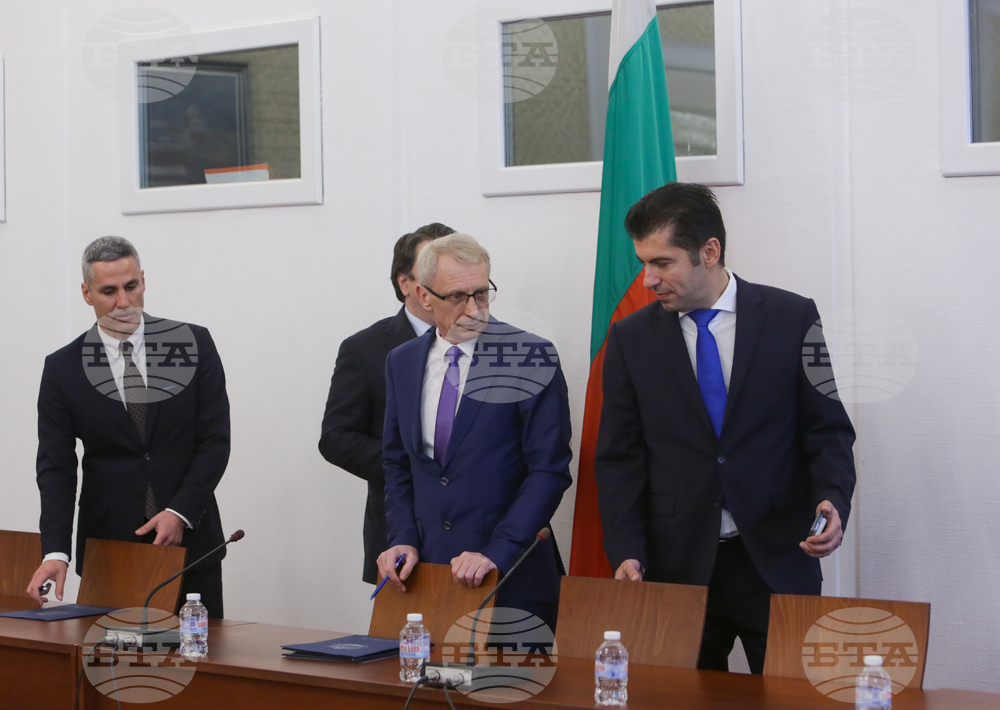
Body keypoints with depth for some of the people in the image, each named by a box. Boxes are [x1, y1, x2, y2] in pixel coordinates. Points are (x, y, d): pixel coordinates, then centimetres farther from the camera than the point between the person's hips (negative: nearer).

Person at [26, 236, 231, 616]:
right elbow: (56, 466, -3)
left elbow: (216, 440, 0)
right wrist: (56, 552, -16)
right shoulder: (63, 368, 2)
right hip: (107, 545, 0)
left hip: (189, 540, 0)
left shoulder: (195, 345, 2)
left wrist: (181, 512, -12)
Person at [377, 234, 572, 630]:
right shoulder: (401, 363, 10)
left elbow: (549, 471, -9)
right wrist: (403, 540, 1)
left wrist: (498, 553, -17)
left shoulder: (532, 358, -6)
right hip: (427, 566, 4)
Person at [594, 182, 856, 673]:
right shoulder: (631, 338, 5)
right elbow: (618, 458, 5)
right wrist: (626, 553, -7)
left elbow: (829, 431, 3)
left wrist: (832, 501, -16)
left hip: (775, 562, -1)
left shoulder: (793, 318, 0)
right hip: (677, 567, 1)